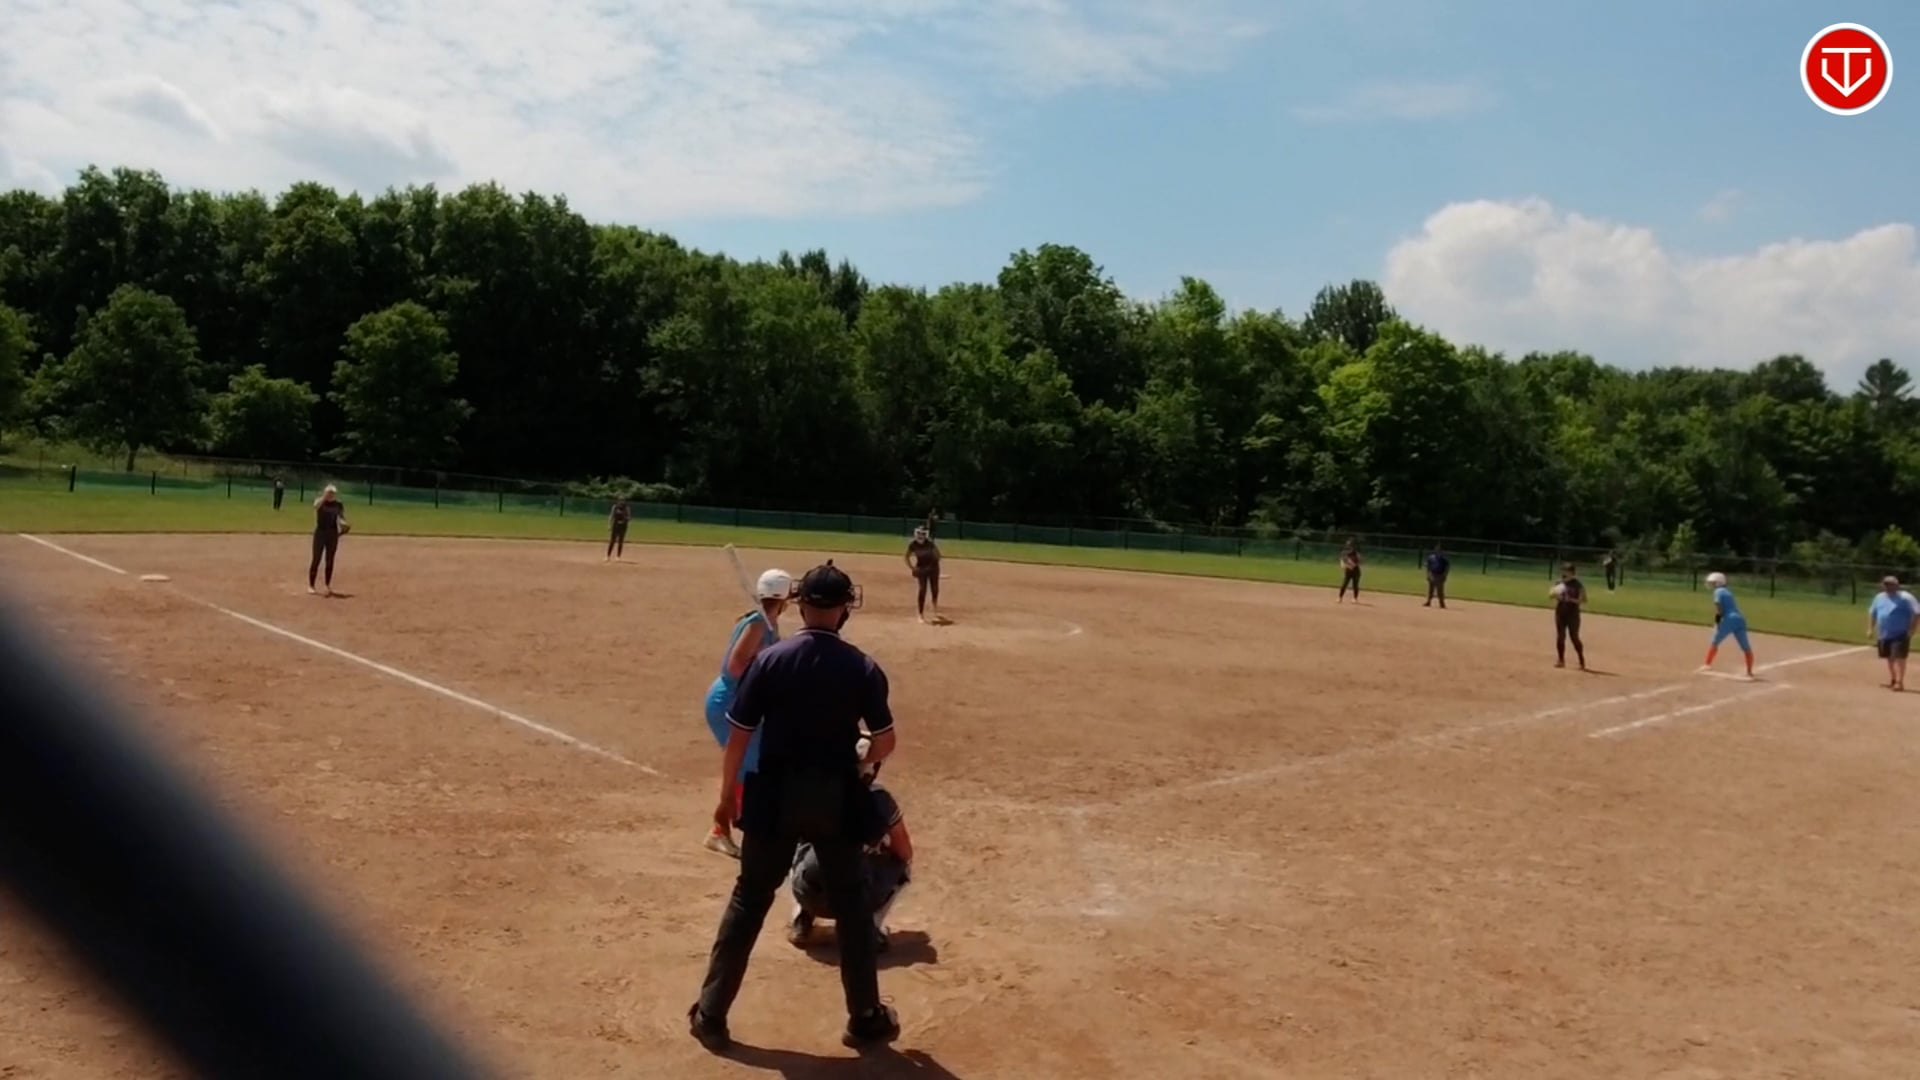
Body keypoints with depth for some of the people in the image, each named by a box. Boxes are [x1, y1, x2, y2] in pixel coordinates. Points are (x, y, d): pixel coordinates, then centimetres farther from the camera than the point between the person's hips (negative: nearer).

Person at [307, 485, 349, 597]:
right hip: (320, 533, -3)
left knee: (330, 561, 8)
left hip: (333, 534, 3)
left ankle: (328, 585, 17)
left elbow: (341, 518, 9)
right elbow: (316, 506, -28)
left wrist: (344, 524, -12)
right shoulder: (320, 502, -4)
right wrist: (325, 496, -34)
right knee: (316, 560, -3)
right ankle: (310, 585, 4)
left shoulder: (339, 505, 4)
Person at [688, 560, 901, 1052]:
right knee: (850, 906, 15)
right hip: (836, 799, 0)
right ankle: (866, 1018, 24)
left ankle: (711, 1015, 18)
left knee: (748, 901, 13)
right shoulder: (862, 668, -7)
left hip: (776, 796, 0)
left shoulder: (771, 660, -8)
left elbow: (739, 735, -5)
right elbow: (885, 743, -3)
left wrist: (727, 794, 8)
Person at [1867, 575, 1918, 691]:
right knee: (1889, 657, 15)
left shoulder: (1905, 598, -9)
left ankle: (1900, 682, -13)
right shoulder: (1879, 598, 11)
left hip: (1900, 634, -7)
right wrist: (1870, 628, 14)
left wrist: (1911, 629, -19)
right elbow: (1872, 613, 21)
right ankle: (1892, 679, 29)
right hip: (1884, 634, 7)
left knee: (1899, 657, -13)